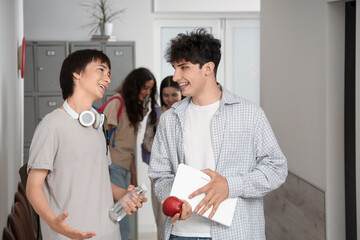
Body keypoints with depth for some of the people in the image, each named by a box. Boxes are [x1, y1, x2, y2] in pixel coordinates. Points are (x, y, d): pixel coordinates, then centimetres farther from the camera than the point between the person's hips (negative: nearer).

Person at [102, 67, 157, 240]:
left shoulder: (135, 107, 23)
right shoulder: (117, 101, -4)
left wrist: (134, 175, 18)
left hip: (124, 168, 9)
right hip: (113, 166, -9)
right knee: (123, 226, -15)